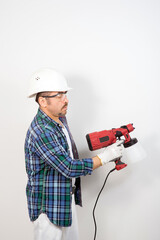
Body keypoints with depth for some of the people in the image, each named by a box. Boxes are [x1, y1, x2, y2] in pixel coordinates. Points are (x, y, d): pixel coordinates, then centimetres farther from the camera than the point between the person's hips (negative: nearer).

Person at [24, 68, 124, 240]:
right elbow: (69, 168, -26)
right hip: (48, 205, -9)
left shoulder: (60, 119, 4)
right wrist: (105, 157, -20)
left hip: (66, 199, 9)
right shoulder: (40, 132, -28)